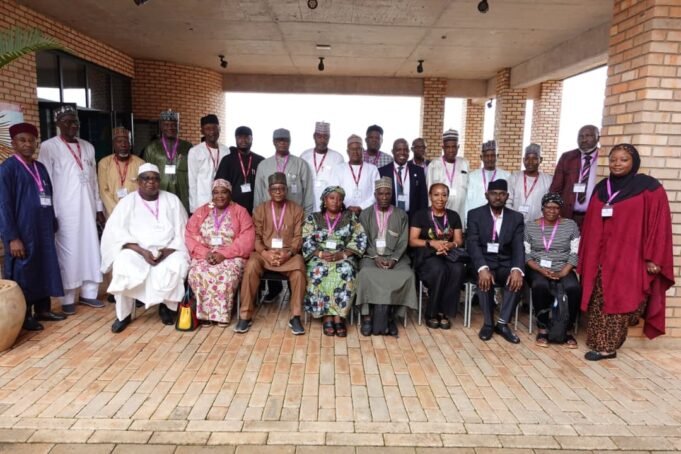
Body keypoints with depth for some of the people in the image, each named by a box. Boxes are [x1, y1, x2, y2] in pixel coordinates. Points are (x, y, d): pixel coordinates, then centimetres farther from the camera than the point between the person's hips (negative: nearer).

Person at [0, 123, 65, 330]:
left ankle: (42, 309, 25)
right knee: (23, 273, 4)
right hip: (22, 232, -6)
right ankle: (24, 316, 16)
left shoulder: (40, 168, 11)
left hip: (43, 230, 6)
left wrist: (53, 225, 12)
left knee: (45, 269, 12)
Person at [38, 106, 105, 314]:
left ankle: (88, 292, 18)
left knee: (90, 249, 6)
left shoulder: (88, 147, 12)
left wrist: (99, 207, 11)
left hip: (87, 208, 5)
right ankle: (68, 298, 11)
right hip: (65, 210, -4)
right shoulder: (48, 147, -4)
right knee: (68, 253, 1)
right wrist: (51, 214, -10)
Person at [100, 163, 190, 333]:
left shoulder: (172, 200, 8)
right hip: (136, 250, 0)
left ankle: (167, 306, -7)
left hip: (168, 251, 0)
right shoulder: (128, 202, 6)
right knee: (123, 266, -31)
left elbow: (182, 231, 3)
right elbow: (117, 232, -5)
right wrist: (142, 251, -19)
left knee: (178, 265, -32)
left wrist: (168, 251, -15)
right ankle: (124, 314, -13)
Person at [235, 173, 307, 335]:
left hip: (288, 254, -1)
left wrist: (288, 253, -19)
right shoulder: (260, 209, 8)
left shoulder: (296, 209, 5)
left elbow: (298, 237, -1)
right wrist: (265, 253, -16)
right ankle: (245, 315, -19)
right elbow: (256, 237, 3)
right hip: (264, 253, 1)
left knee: (299, 269, -34)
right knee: (251, 266, -31)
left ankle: (295, 317, -21)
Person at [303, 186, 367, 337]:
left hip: (344, 258, 0)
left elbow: (360, 240, 2)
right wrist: (320, 253, -15)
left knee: (345, 273, -33)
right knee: (319, 273, -33)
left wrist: (343, 254, -13)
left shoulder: (350, 217, 10)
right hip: (319, 258, 0)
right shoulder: (313, 218, 11)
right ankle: (326, 316, -22)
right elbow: (306, 242, 2)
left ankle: (339, 316, -27)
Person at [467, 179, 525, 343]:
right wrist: (483, 268, -32)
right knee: (484, 279, -33)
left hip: (505, 263, 2)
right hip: (483, 261, -2)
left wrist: (517, 269, -28)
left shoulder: (516, 217, 6)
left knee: (516, 278, -29)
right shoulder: (475, 214, 0)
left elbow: (518, 247, -6)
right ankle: (488, 323, -14)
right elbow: (472, 244, -13)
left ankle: (502, 323, -15)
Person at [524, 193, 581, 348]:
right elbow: (526, 255, 1)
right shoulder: (530, 226, 5)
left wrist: (562, 273, -15)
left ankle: (568, 330, -13)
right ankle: (543, 329, -19)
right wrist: (541, 270, -16)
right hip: (538, 269, -1)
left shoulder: (571, 225, 6)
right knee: (540, 286, -35)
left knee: (574, 287, -32)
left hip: (563, 270, 1)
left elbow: (575, 254, 0)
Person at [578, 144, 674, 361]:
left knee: (620, 302, 0)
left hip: (629, 258, -5)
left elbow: (659, 224, -7)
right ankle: (600, 342, 18)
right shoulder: (601, 188, 9)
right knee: (599, 302, 7)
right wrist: (585, 257, 13)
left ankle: (607, 346, 10)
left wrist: (653, 257, -11)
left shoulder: (649, 188, -5)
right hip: (600, 257, 5)